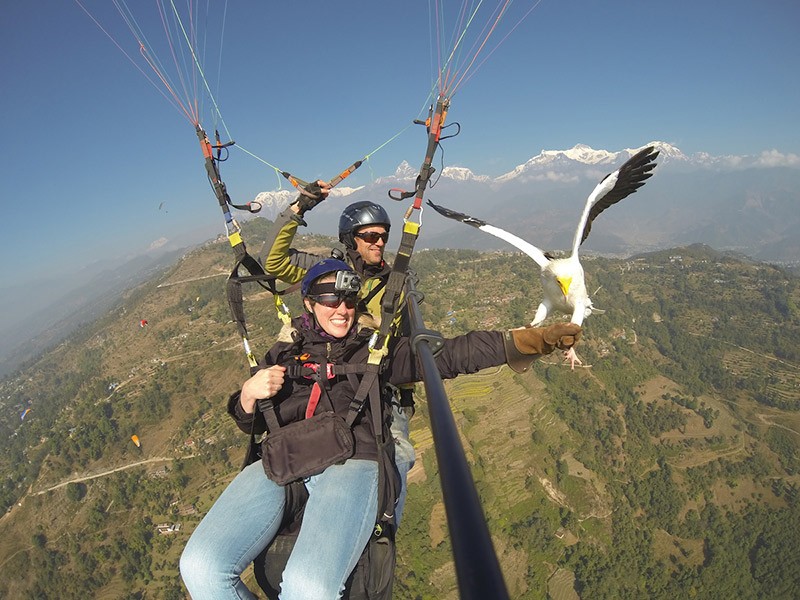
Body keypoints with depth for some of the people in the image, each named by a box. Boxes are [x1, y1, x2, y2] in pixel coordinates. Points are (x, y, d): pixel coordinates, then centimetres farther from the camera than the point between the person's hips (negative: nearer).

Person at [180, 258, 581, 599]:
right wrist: (248, 393, 1)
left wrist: (528, 340, 2)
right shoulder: (284, 352, 23)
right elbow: (249, 423, 25)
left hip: (350, 464, -2)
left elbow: (451, 354, 11)